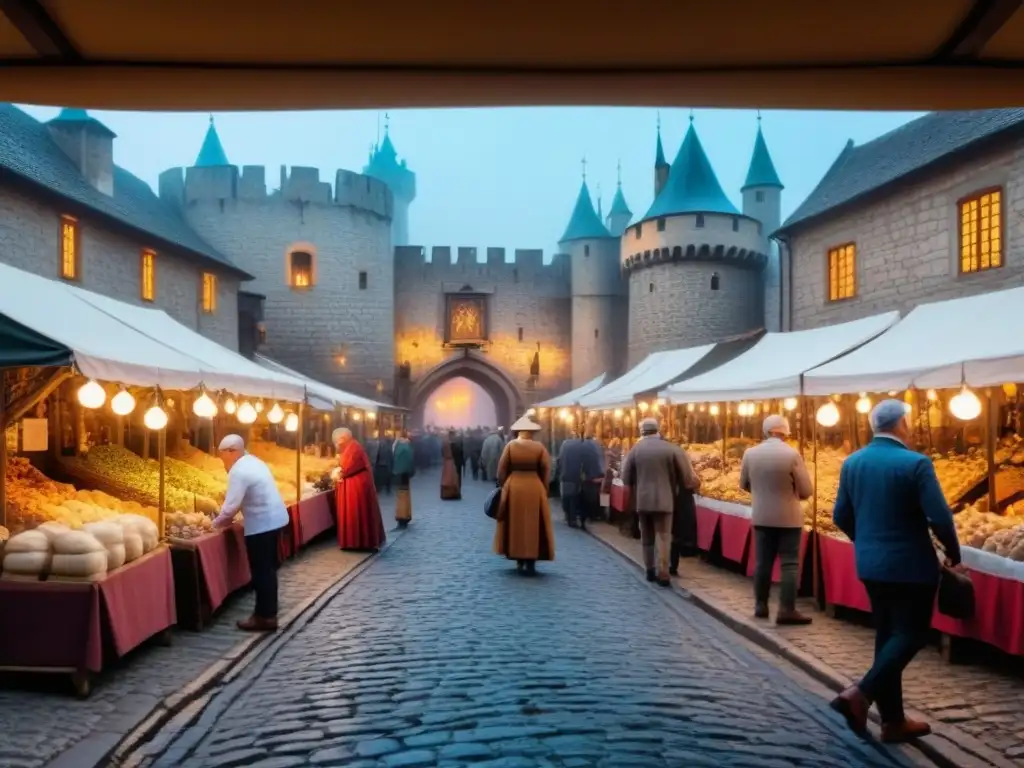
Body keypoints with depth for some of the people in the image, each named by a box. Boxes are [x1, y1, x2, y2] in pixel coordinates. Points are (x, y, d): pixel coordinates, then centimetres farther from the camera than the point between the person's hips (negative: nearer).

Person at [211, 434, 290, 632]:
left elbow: (231, 504, -18)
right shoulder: (253, 462, 14)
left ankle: (265, 617, 6)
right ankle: (268, 612, 26)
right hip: (274, 519, 10)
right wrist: (226, 518, 15)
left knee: (261, 571, -1)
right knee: (267, 568, 17)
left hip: (261, 523, -10)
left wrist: (217, 522, -1)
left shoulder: (238, 470, -16)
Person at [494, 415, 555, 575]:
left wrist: (503, 486, 8)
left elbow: (502, 469, -2)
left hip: (513, 488, 1)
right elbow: (546, 471, -3)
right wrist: (543, 489, 7)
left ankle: (520, 561, 13)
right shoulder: (539, 447, -2)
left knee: (516, 525, 11)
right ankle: (531, 563, 3)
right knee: (533, 525, 6)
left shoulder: (510, 445, -2)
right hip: (534, 489, -1)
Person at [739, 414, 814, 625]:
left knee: (763, 562, 12)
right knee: (789, 564, 1)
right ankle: (787, 610, -1)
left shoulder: (750, 453, -4)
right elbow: (807, 491, -10)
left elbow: (744, 484, 9)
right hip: (788, 518, -4)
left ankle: (760, 606, 19)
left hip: (761, 516, 4)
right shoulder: (792, 454, -15)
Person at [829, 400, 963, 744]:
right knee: (911, 635, 5)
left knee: (887, 635, 14)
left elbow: (841, 516, 7)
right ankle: (861, 694, -10)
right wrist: (953, 552, 0)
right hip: (910, 565, -6)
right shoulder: (915, 463, -16)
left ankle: (893, 719, 20)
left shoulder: (852, 462, 2)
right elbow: (940, 517, -17)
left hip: (871, 564, 6)